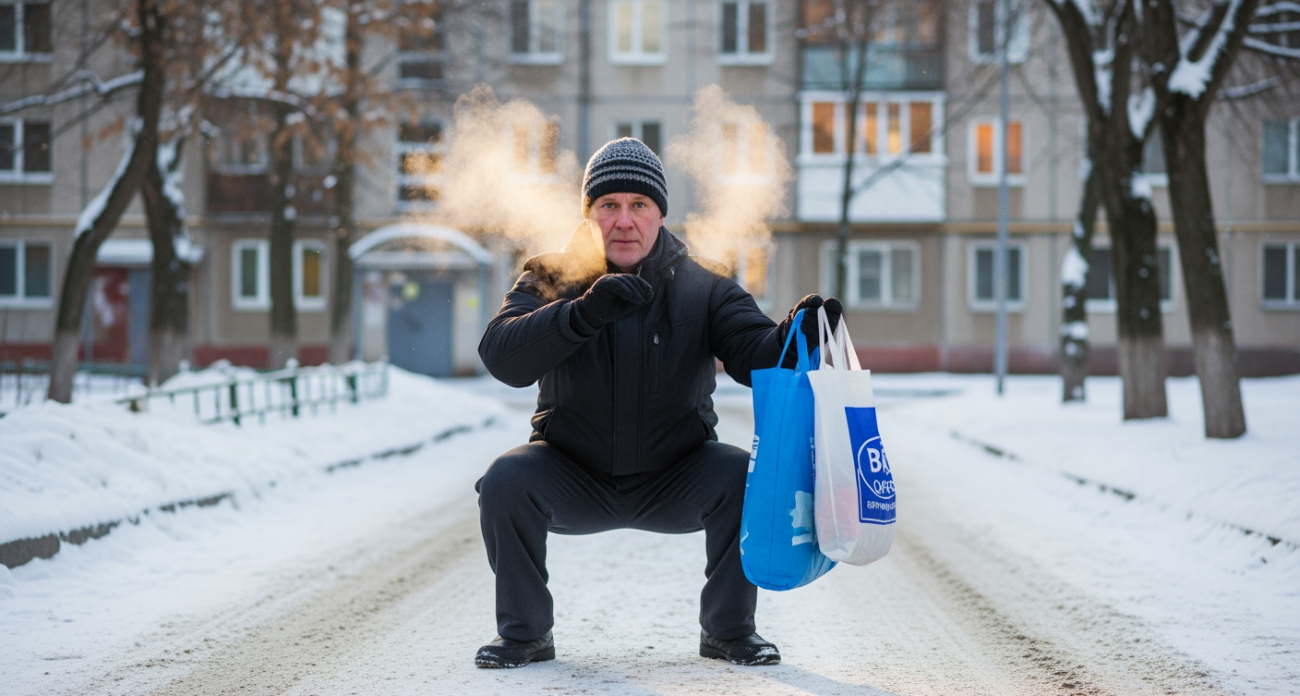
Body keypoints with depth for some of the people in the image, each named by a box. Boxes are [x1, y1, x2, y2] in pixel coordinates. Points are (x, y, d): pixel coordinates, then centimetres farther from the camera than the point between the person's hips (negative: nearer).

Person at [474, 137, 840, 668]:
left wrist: (797, 333, -43)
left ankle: (728, 629, -3)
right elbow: (501, 357, -25)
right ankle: (524, 634, -4)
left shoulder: (702, 286, -5)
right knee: (506, 481, -27)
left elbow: (754, 354, -20)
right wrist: (584, 313, -41)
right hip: (573, 477, 0)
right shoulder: (550, 280, -8)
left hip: (674, 481, 0)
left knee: (741, 476, -26)